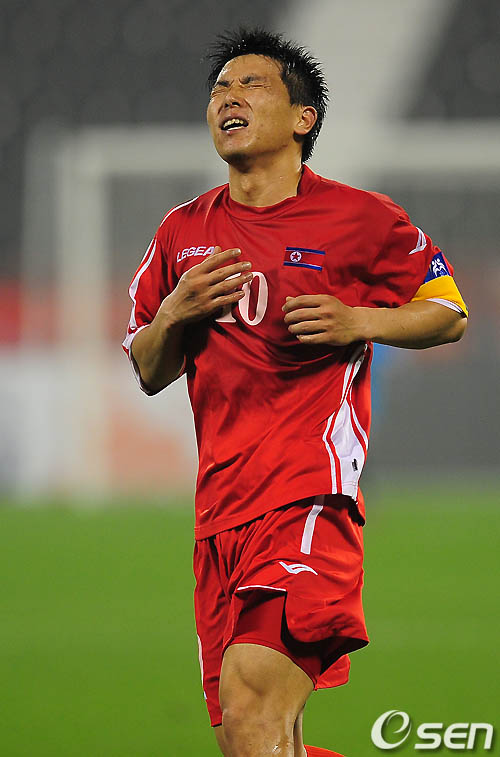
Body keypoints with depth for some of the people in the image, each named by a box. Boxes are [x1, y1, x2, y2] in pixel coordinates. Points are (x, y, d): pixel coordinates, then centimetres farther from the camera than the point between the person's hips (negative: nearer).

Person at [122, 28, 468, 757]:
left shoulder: (359, 218, 1)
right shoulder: (183, 232, 14)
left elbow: (449, 312, 11)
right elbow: (147, 373, 21)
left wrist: (358, 322, -7)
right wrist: (174, 315, 0)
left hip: (313, 493, -6)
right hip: (222, 499, 6)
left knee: (249, 697, -24)